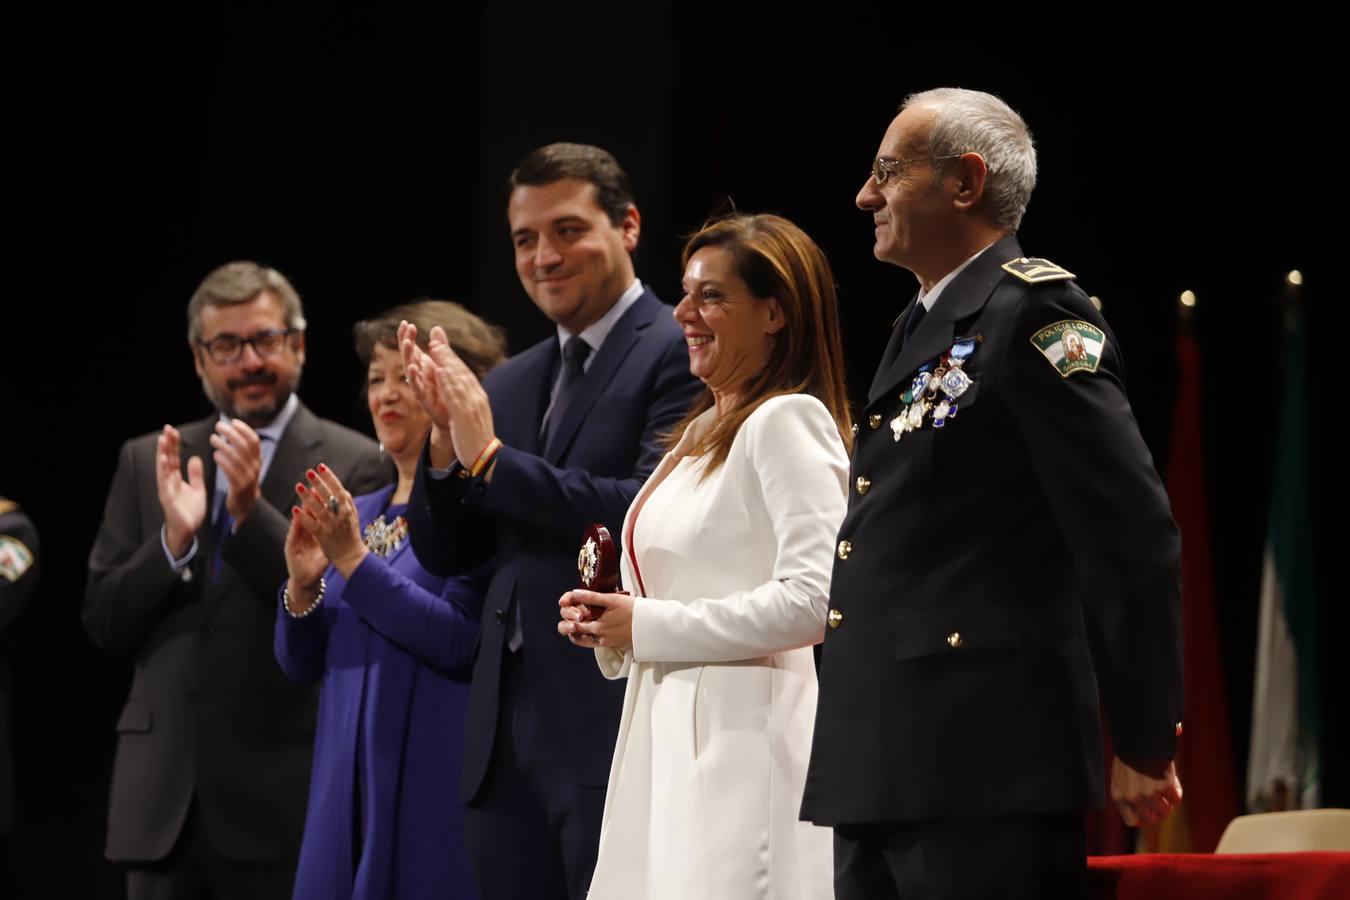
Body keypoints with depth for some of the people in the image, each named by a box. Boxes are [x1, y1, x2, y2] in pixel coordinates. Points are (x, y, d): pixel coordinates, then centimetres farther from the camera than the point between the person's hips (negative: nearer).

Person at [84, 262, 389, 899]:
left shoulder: (356, 465, 0)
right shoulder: (145, 462, 12)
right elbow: (102, 622, 8)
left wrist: (253, 512, -17)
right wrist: (173, 539, -9)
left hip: (287, 797, -3)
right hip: (165, 797, 4)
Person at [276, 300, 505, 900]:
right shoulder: (360, 514, 15)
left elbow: (461, 642, -18)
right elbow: (300, 663, 15)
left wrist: (354, 562, -17)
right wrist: (303, 585, -4)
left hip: (437, 781, -7)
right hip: (352, 783, 7)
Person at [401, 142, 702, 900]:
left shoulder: (681, 354, -5)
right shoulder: (507, 386, 19)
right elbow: (444, 553, 17)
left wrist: (491, 459, -14)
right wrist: (446, 442, -2)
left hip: (617, 726, -8)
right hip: (507, 737, 8)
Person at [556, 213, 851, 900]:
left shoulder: (787, 422, -8)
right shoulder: (700, 432, 19)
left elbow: (814, 598, -19)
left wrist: (649, 627, -12)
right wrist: (609, 630, 8)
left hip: (746, 738, -9)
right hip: (664, 739, 9)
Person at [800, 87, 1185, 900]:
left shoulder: (1033, 313, -9)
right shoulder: (925, 327, 20)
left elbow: (1133, 531, -14)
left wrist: (1144, 742, -13)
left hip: (985, 770, -9)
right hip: (882, 771, 9)